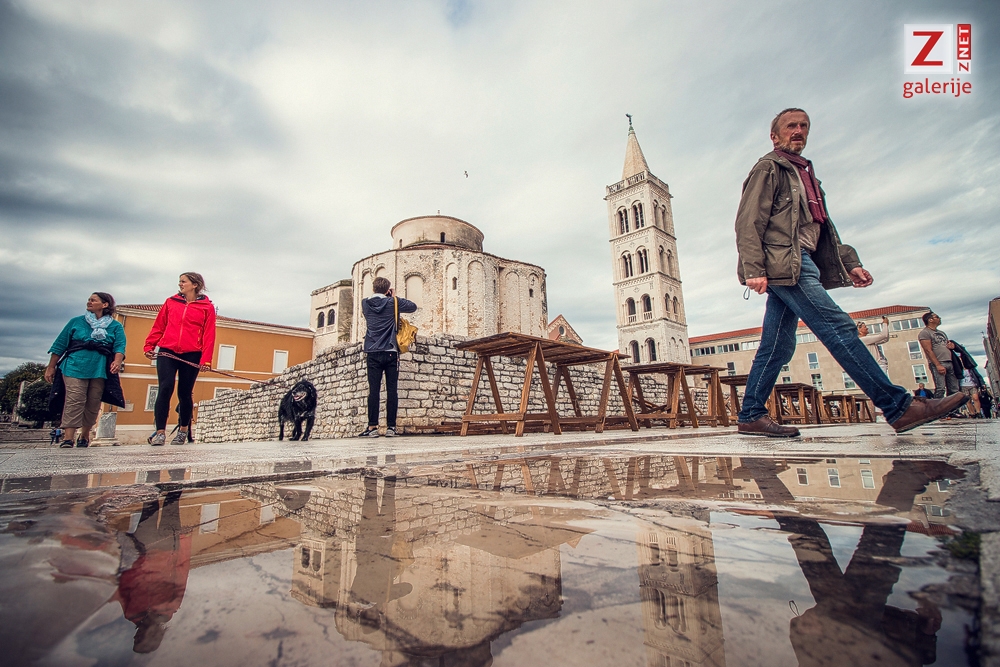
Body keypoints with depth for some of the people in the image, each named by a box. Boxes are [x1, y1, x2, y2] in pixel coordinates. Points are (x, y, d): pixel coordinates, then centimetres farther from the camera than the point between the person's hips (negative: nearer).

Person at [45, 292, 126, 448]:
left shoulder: (115, 326, 10)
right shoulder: (76, 322, 13)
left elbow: (120, 346, -4)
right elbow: (60, 345, 14)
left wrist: (117, 361, -23)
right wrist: (51, 367, 11)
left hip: (100, 371, 0)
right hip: (75, 368, 0)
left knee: (93, 404, 6)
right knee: (74, 400, -12)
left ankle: (85, 435, 22)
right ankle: (68, 437, -12)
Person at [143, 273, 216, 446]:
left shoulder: (207, 307, 4)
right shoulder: (171, 302, 13)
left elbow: (209, 335, -2)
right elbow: (158, 326, 15)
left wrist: (206, 359, -10)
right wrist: (149, 346, 5)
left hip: (191, 355, -2)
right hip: (167, 352, 2)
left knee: (185, 393, 5)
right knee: (165, 388, -11)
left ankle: (183, 431, 22)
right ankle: (160, 432, -8)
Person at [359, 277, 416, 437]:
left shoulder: (365, 303, 6)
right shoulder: (393, 303, -1)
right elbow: (413, 307, 10)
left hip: (373, 352, 2)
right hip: (391, 352, -1)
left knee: (374, 389, 1)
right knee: (391, 389, 0)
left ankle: (372, 427, 0)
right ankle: (391, 427, 1)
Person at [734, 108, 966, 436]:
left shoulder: (806, 174, 31)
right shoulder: (768, 168, 4)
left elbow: (823, 227, 28)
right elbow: (748, 222, -9)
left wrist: (849, 263, 17)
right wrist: (754, 269, -21)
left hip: (798, 265, 9)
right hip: (783, 263, -9)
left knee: (778, 347, 3)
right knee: (839, 328, -14)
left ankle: (751, 417, 6)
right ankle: (899, 407, -13)